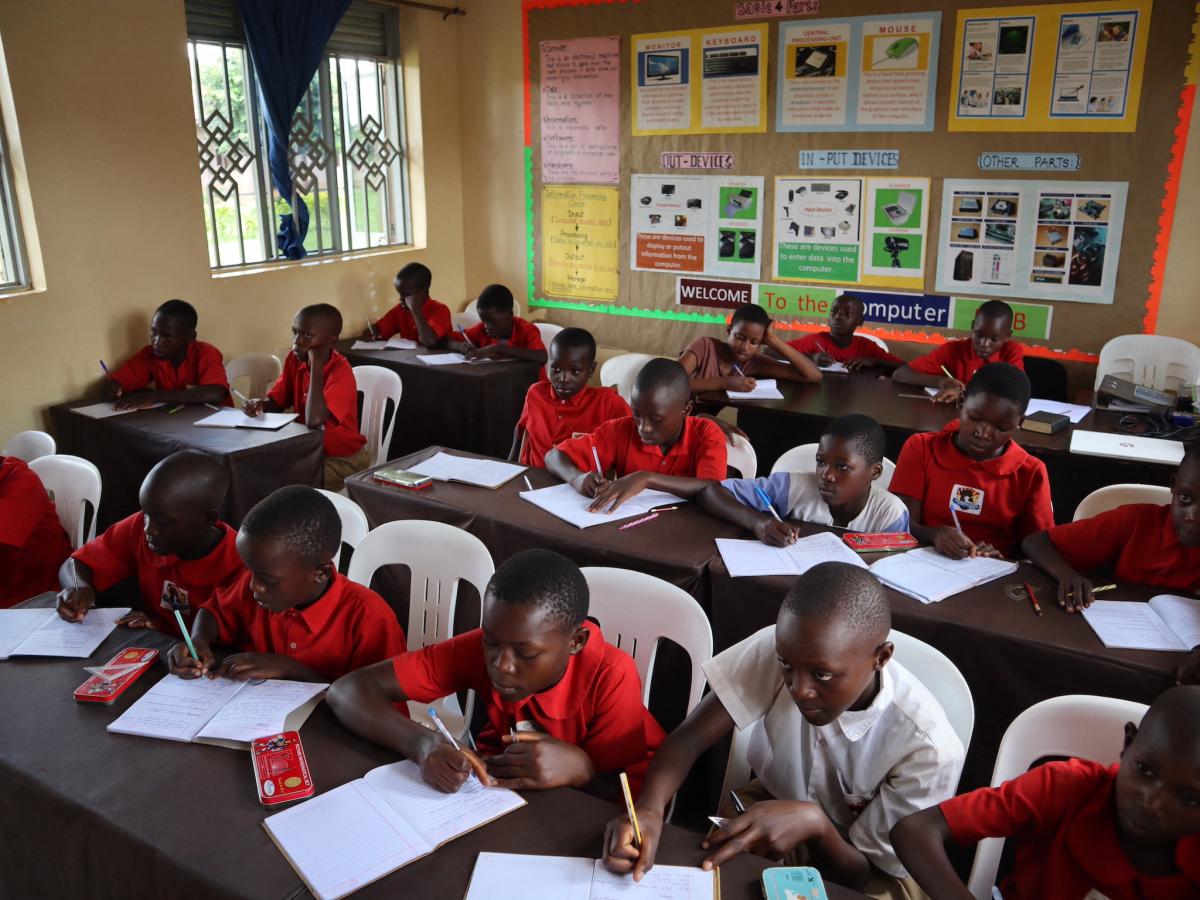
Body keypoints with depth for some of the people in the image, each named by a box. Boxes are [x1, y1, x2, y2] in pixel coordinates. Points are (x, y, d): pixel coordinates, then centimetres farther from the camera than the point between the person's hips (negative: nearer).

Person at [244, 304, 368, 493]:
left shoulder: (341, 372, -24)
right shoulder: (295, 359, -3)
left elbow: (314, 420, -35)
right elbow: (276, 402, 5)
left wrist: (316, 364, -32)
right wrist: (259, 404, -19)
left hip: (343, 458, -7)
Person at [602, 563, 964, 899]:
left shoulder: (928, 748, -27)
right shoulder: (780, 648, -23)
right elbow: (688, 738, -22)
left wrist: (813, 823, -35)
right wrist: (649, 809, -40)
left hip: (865, 870, -1)